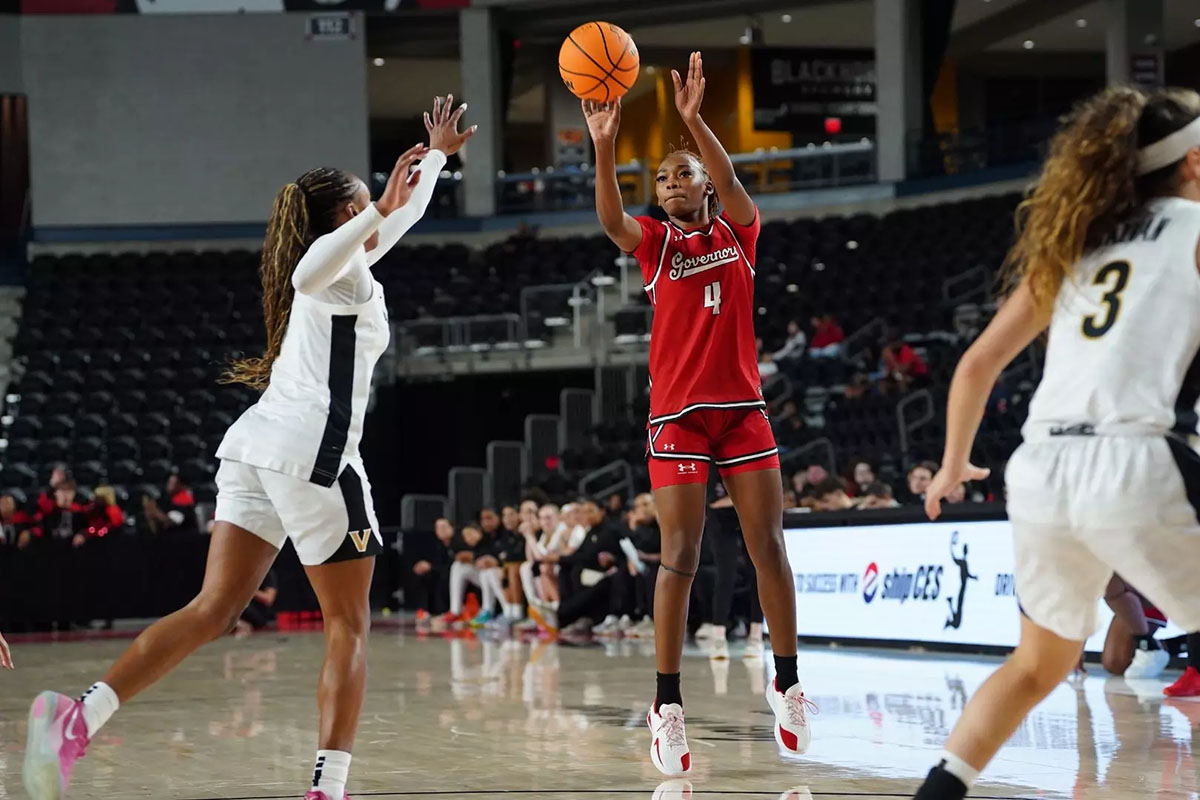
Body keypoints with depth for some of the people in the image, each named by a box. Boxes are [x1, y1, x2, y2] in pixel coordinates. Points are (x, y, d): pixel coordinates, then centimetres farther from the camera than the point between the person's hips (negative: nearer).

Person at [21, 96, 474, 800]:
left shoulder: (346, 261, 26)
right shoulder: (341, 266, 0)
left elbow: (396, 221, 45)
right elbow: (310, 272, -27)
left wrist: (436, 156, 56)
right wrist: (383, 210, -28)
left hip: (257, 446, 8)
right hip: (312, 449, -8)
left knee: (214, 610, -2)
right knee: (349, 625, 2)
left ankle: (78, 719, -19)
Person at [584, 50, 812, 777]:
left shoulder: (738, 232, 8)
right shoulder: (656, 242, 6)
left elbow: (730, 183, -14)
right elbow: (612, 219, -16)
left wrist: (694, 120, -31)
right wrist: (604, 146, -34)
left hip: (742, 406, 1)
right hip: (677, 413, -1)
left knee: (769, 547, 2)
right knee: (680, 559, -7)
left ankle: (787, 684, 13)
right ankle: (668, 705, -6)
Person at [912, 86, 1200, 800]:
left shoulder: (1073, 244, 22)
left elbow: (978, 363, 24)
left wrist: (954, 464, 37)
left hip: (1041, 470, 6)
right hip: (1135, 464, -6)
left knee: (1040, 664, 26)